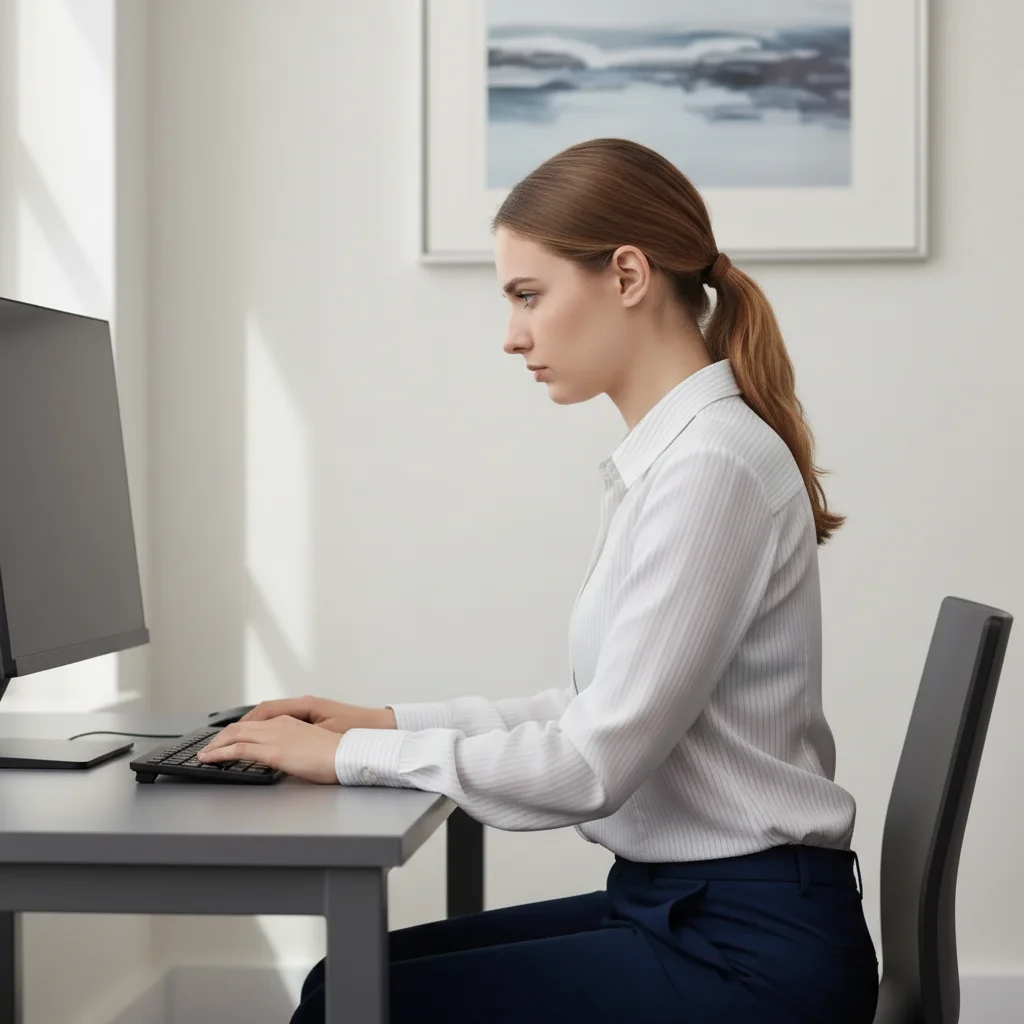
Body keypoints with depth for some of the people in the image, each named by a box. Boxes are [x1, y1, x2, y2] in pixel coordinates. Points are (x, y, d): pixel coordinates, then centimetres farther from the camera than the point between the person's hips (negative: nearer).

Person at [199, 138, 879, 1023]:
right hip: (680, 907, 9)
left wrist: (351, 756, -13)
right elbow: (609, 711, 15)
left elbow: (595, 762, -22)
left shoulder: (712, 466, -20)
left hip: (745, 949, -9)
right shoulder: (668, 455, 10)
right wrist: (393, 723, 9)